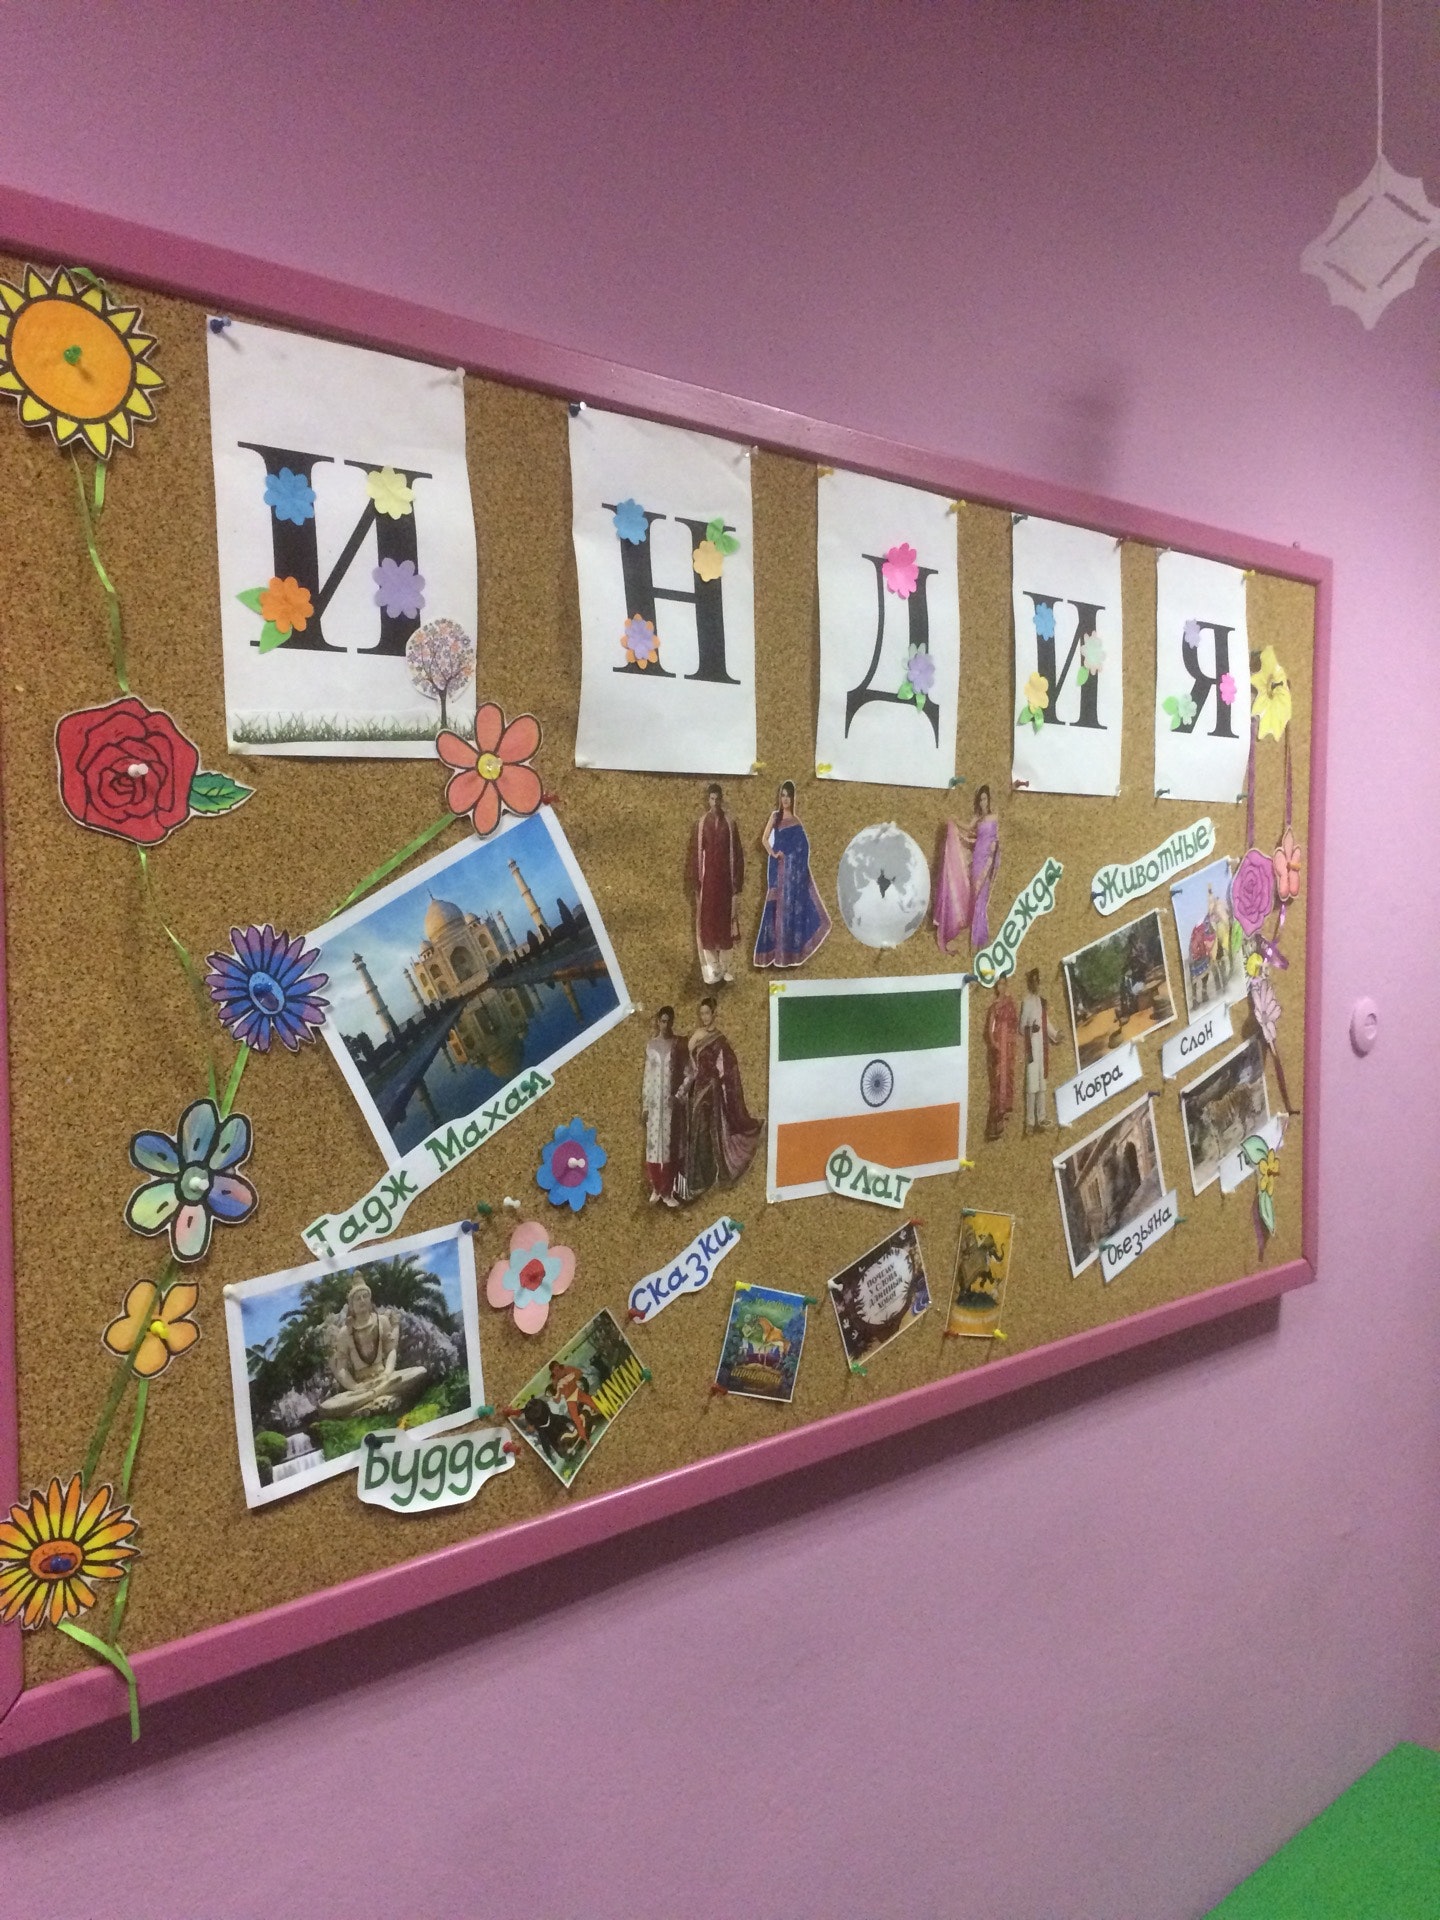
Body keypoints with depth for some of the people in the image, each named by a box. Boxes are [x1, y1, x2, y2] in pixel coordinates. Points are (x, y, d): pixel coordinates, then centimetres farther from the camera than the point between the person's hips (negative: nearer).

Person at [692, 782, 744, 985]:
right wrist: (696, 882, -2)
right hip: (708, 879, 0)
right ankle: (712, 973, 5)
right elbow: (696, 854, 2)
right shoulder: (702, 823, 0)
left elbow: (737, 854, 3)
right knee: (708, 924, 0)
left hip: (725, 879, 0)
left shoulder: (730, 824, 1)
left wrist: (737, 883, -2)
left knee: (726, 922, 4)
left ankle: (726, 970, 11)